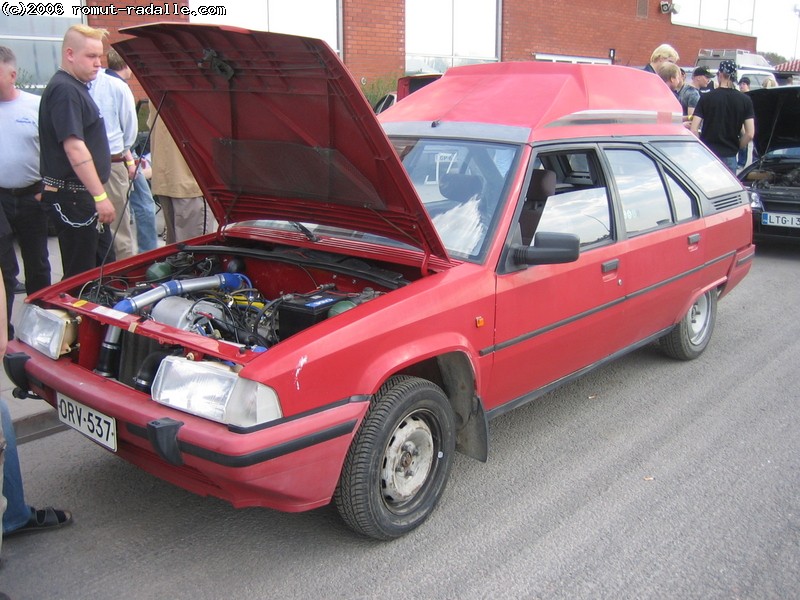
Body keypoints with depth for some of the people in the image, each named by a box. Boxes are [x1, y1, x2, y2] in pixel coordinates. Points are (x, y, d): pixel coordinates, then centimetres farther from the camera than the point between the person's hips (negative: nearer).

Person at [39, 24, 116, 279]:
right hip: (72, 196, -11)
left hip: (84, 194, 11)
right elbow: (74, 148, -25)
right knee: (82, 274, -4)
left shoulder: (75, 87, 16)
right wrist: (100, 196, -26)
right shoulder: (64, 90, -17)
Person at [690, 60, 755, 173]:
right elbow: (750, 134, -5)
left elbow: (694, 130, -8)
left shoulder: (706, 98, -3)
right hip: (729, 156, 1)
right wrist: (737, 147, 12)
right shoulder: (745, 100, 0)